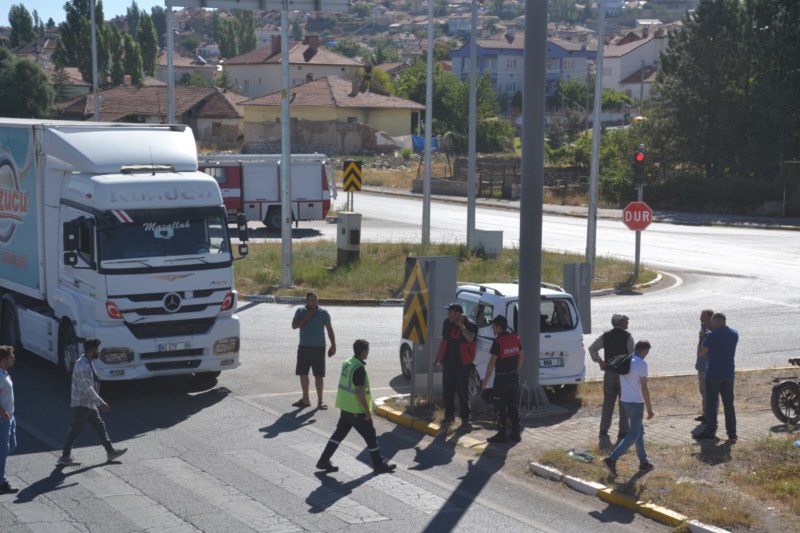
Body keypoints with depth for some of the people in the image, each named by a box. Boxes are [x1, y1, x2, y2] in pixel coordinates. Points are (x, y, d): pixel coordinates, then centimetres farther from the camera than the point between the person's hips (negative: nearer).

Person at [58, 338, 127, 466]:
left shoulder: (86, 363, 9)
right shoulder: (83, 367, -23)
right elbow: (87, 389, -27)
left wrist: (98, 402, 22)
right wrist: (101, 403, -25)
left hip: (88, 404, 10)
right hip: (81, 404, -10)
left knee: (99, 426, 13)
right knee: (75, 430, -2)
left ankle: (110, 451, 18)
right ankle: (65, 457, 5)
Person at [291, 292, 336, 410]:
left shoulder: (323, 313, -3)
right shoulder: (300, 312, 3)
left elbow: (329, 329, 0)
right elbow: (294, 326, -7)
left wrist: (333, 345, -7)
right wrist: (306, 317, -15)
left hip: (318, 348, -3)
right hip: (304, 347, 3)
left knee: (319, 375, -3)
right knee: (303, 374, 9)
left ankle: (320, 400, 5)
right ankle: (305, 399, 21)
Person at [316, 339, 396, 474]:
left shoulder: (347, 363, 6)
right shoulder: (359, 369, -22)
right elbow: (359, 391, -23)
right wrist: (367, 410, -17)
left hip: (345, 407, 9)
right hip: (357, 410, -9)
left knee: (339, 433, 15)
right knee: (370, 436, 4)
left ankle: (324, 461, 14)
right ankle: (379, 465, 15)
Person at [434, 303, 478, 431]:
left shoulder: (470, 325, -11)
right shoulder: (447, 323, 6)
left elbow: (470, 338, -31)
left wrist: (461, 325, -25)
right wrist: (438, 358, 16)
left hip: (462, 363, -6)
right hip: (448, 362, 6)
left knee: (463, 392, -2)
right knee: (447, 391, 12)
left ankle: (465, 420, 3)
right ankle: (449, 415, 27)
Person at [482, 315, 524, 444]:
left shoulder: (498, 341, -16)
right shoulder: (515, 338, 7)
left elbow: (492, 361, -17)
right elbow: (521, 356, 14)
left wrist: (486, 378, -9)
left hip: (502, 378, -7)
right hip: (514, 377, 7)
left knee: (501, 408, 0)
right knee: (514, 406, 13)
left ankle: (502, 434, 0)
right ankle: (515, 433, 16)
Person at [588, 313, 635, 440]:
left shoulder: (606, 336, 4)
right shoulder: (627, 336, -9)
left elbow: (592, 348, 4)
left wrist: (599, 361, 10)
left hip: (609, 372, 4)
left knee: (608, 402, 9)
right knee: (624, 403, 4)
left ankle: (603, 431, 7)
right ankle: (623, 432, 5)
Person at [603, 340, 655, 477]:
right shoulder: (641, 364, -15)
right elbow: (644, 388, -17)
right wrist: (649, 409, -12)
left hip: (625, 401, 8)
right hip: (636, 403, -8)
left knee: (639, 431, 19)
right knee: (633, 434, -4)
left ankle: (643, 462, 24)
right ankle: (612, 458, -16)